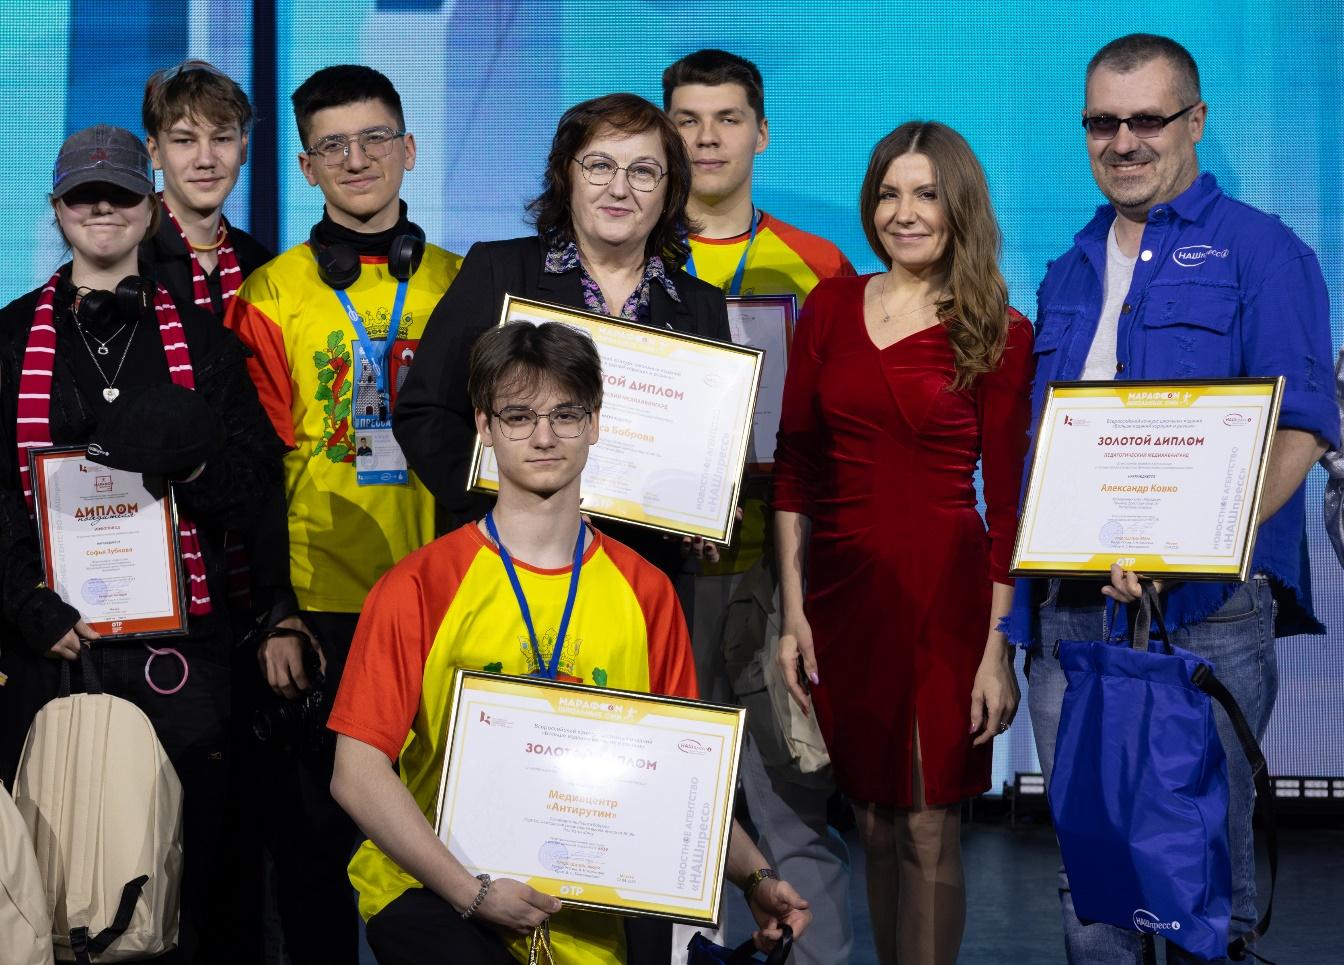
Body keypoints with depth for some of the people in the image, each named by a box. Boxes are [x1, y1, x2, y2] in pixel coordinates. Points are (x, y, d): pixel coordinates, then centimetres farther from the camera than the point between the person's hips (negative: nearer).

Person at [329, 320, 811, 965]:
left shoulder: (645, 593, 7)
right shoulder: (418, 589, -4)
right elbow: (356, 772, -9)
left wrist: (755, 879, -1)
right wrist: (473, 890, -17)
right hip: (430, 889, -5)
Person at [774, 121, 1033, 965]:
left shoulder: (1000, 334, -1)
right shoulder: (831, 307, 7)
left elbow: (1008, 498, -3)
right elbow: (795, 466, 7)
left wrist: (999, 648, -8)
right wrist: (793, 611, 1)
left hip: (943, 591, -3)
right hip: (840, 584, 3)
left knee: (928, 826, -1)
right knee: (870, 819, 11)